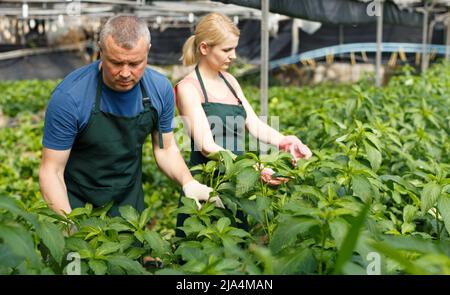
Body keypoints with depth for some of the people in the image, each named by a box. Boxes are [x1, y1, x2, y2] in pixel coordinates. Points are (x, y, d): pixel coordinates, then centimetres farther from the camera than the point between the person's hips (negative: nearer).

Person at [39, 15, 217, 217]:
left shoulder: (160, 89, -13)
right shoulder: (69, 96, -25)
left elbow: (165, 149, 0)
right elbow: (51, 171, -18)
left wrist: (188, 183, -18)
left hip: (131, 201, 4)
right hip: (77, 205, -3)